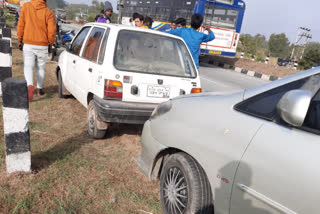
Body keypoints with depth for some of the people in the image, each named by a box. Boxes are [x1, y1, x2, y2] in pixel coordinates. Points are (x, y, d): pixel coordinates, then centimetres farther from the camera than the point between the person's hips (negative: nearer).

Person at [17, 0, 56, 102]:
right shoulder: (48, 12, -6)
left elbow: (20, 25, 0)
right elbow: (52, 31, -11)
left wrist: (20, 40, 9)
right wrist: (50, 44, 5)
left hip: (28, 44, 1)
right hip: (42, 45, 0)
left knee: (28, 66, 5)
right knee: (41, 67, 15)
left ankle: (30, 85, -19)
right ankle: (39, 89, 23)